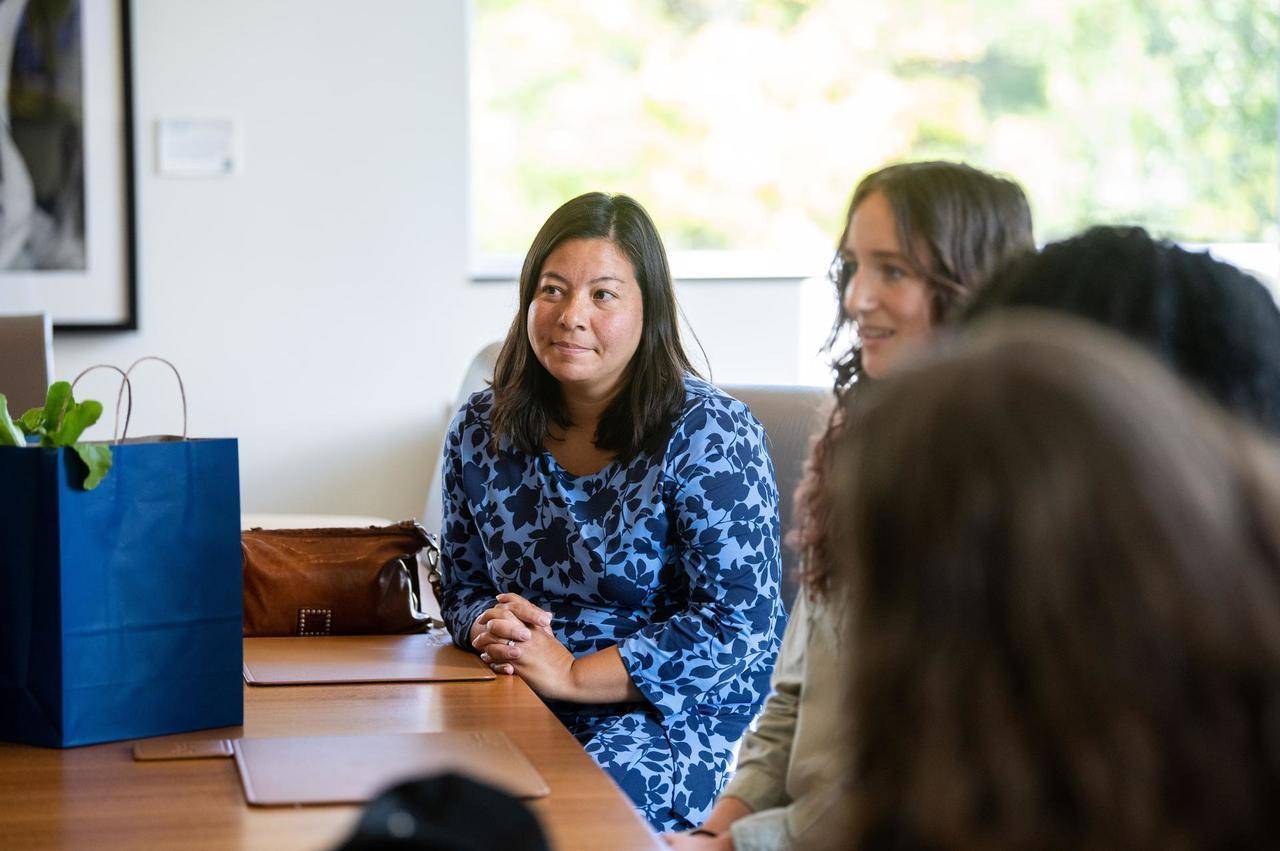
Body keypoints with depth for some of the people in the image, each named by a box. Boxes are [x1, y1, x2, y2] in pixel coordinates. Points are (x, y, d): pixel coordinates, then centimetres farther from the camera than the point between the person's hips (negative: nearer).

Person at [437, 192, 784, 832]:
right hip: (520, 706, 5)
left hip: (679, 710, -4)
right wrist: (490, 626, -7)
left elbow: (737, 623, -14)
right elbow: (462, 584, 19)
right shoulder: (481, 431, 7)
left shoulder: (709, 435, -9)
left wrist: (571, 675, -18)